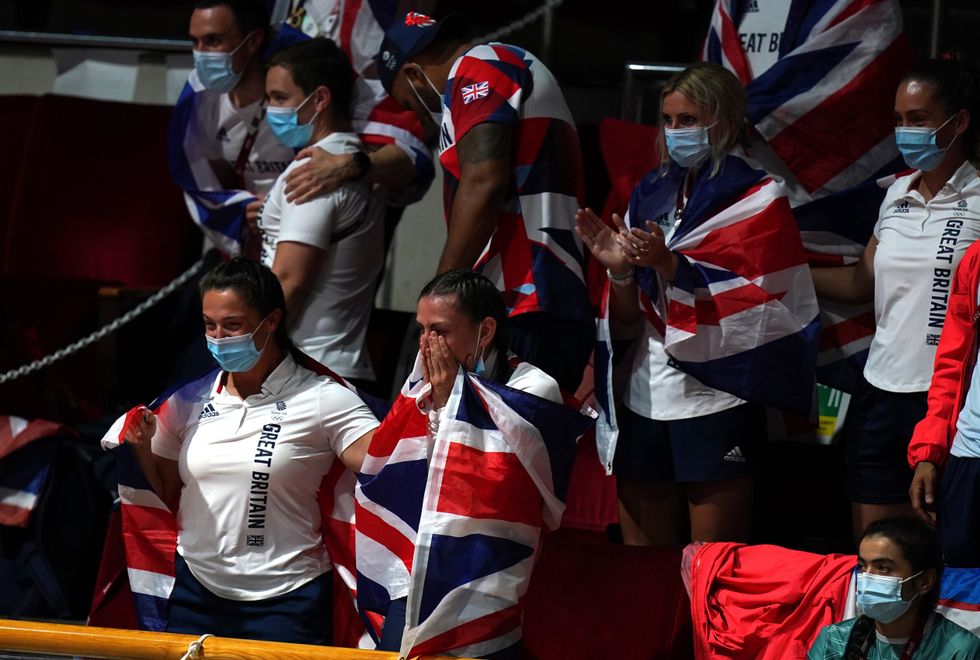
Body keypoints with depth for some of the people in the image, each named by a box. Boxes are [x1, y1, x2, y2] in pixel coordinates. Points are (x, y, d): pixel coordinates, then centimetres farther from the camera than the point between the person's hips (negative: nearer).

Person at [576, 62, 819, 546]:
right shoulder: (651, 194, 14)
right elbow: (630, 315, 14)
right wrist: (620, 270, -6)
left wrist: (670, 265, -20)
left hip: (716, 398, -6)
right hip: (646, 398, 6)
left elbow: (754, 302, -13)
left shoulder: (758, 199, -1)